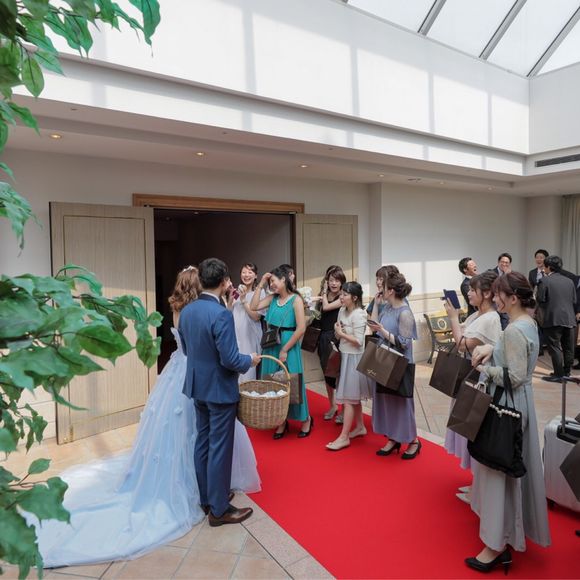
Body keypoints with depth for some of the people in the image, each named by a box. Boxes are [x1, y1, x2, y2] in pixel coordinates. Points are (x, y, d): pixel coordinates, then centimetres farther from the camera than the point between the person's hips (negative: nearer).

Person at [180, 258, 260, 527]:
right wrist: (250, 360, -5)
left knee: (203, 443, 19)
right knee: (220, 449, 5)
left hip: (197, 386, 8)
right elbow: (230, 359, -24)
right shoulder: (221, 314, -25)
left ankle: (206, 498, 35)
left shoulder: (186, 311, 0)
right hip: (220, 389, -8)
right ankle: (219, 509, 19)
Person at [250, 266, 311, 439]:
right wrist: (260, 285, -4)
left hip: (288, 346, -5)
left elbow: (301, 328, -15)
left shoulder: (295, 299, -10)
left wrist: (285, 349, -14)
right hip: (271, 346, 5)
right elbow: (254, 307, -4)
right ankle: (281, 421, 26)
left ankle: (306, 419, 25)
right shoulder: (273, 297, 6)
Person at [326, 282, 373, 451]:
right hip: (345, 356, 8)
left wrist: (341, 333, -14)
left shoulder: (359, 314, -18)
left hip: (354, 358, -8)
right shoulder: (342, 310, 5)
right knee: (354, 396, 17)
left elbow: (358, 341, -22)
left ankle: (344, 437, 2)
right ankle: (360, 427, 31)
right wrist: (337, 332, -9)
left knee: (349, 397, -4)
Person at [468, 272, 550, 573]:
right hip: (517, 402, 10)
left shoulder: (514, 330, -23)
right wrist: (490, 349, 1)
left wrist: (484, 368, -13)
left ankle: (497, 545, 14)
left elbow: (514, 376, -26)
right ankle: (510, 531, 37)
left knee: (500, 469, 1)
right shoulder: (528, 323, 7)